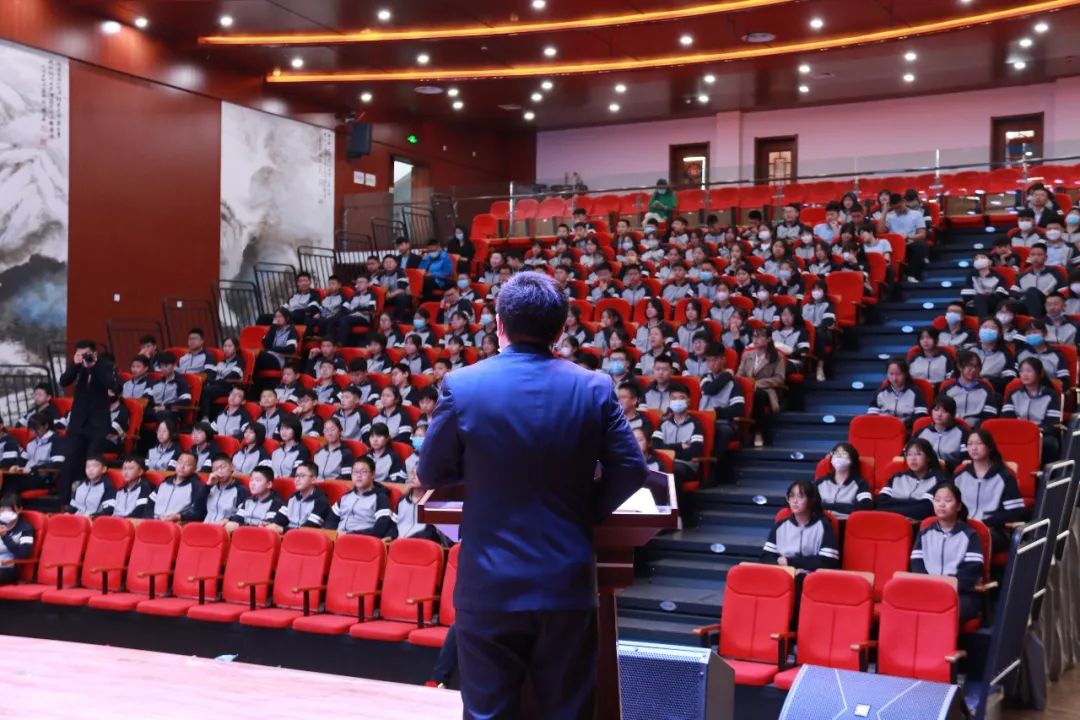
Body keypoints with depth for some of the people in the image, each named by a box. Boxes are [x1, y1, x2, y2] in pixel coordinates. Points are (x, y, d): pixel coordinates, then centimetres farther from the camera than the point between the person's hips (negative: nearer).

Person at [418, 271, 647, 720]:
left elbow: (430, 474, 1)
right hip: (567, 583, 1)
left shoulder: (461, 386, -8)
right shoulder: (594, 388, -6)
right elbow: (630, 472, -3)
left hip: (488, 584, -1)